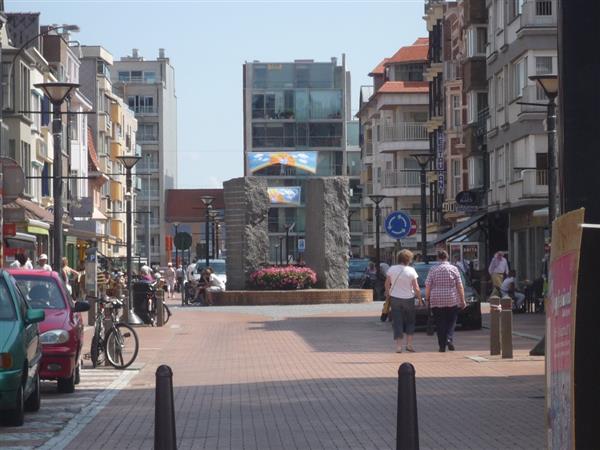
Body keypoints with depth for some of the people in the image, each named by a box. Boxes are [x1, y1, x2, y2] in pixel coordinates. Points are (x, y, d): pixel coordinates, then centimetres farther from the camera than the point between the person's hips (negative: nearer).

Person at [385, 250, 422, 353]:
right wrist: (420, 298, 4)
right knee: (410, 321, 15)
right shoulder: (411, 271, -11)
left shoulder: (391, 269, -6)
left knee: (397, 322, 5)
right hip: (408, 298, -1)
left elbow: (387, 284, 4)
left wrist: (387, 293, 24)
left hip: (395, 298, 1)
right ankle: (409, 344, 11)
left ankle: (398, 345, 0)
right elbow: (416, 288, -11)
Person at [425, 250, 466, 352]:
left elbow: (427, 286, -1)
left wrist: (427, 299, 9)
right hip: (452, 300, 0)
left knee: (440, 324, 5)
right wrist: (462, 300, 4)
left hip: (436, 301, 0)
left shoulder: (433, 270, 1)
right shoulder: (454, 269, 1)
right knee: (451, 321, 11)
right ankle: (449, 338, -11)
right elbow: (460, 286, 0)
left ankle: (442, 345, 2)